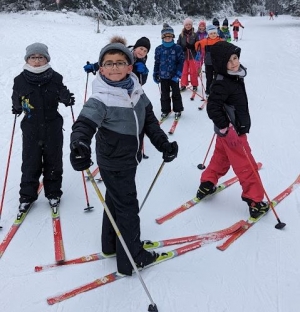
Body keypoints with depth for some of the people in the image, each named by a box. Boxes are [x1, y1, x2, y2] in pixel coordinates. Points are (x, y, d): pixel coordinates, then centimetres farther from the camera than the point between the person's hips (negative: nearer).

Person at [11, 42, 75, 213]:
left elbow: (62, 95, 3)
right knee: (30, 162, 7)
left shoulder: (55, 78, -6)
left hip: (53, 127, 0)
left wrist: (67, 98, -14)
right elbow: (17, 101, 9)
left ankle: (53, 193, 27)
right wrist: (17, 108, -5)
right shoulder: (21, 80, -4)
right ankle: (27, 195, 21)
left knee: (53, 161, 11)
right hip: (31, 128, 0)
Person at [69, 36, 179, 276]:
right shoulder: (100, 99, -23)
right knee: (127, 207, 2)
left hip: (129, 159, 8)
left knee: (116, 201, 22)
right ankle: (131, 258, 20)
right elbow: (84, 125, -35)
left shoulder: (136, 92, -2)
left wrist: (164, 144, 1)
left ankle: (112, 244, 44)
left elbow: (149, 121, 4)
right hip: (114, 164, -8)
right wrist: (79, 146, -54)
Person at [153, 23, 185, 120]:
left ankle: (177, 110, 24)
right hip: (163, 76, 2)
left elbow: (181, 61, -6)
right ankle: (165, 110, 24)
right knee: (164, 94, 12)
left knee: (176, 93, 11)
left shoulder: (177, 48, -7)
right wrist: (155, 75, 5)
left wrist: (178, 74, -13)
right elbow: (157, 62, 4)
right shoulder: (159, 49, -2)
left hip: (174, 76, -1)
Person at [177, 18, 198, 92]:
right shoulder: (181, 35, 2)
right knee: (184, 71, 6)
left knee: (193, 71, 6)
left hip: (192, 56, -1)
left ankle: (194, 85, 18)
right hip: (184, 56, 1)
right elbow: (178, 45, 3)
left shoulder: (194, 35, -1)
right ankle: (183, 85, 17)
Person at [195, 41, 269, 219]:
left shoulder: (236, 76, 4)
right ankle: (255, 201, 9)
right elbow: (213, 108, -31)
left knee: (221, 158, 24)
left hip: (234, 128, 10)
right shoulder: (222, 84, -25)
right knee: (247, 166, -1)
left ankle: (207, 184, 39)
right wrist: (226, 130, -31)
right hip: (231, 132, -9)